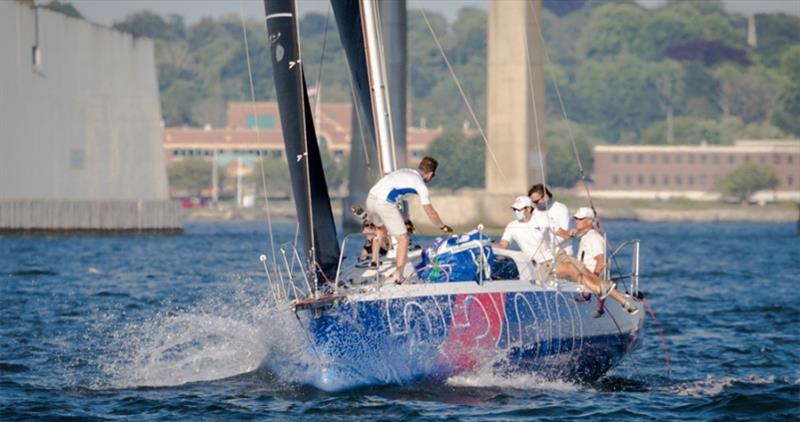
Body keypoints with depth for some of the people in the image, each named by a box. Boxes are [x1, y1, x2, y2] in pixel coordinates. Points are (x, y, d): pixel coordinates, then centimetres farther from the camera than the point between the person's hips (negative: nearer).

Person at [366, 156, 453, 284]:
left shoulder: (404, 172, 25)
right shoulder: (420, 184, 4)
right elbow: (430, 213, 7)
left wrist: (405, 219, 41)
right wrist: (443, 227, 22)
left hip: (370, 198, 7)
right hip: (384, 203, -7)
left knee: (381, 229, 35)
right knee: (403, 239, 3)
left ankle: (374, 260, 34)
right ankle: (398, 274, -8)